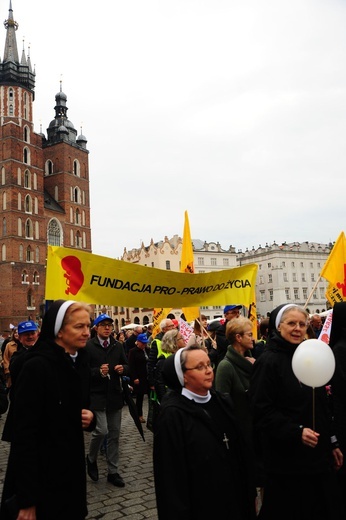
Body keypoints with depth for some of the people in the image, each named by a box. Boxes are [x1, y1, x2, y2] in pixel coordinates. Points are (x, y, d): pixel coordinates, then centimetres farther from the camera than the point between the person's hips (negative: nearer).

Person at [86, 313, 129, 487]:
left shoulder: (118, 346, 8)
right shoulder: (88, 346, -7)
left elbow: (127, 367, 11)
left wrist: (123, 368, -11)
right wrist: (99, 372, -25)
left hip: (114, 395, 5)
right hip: (96, 395, -5)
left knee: (114, 434, 10)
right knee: (101, 430, -13)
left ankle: (113, 472, 23)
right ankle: (91, 458, 18)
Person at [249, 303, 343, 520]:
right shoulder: (268, 362, -13)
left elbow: (322, 406, 16)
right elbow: (262, 410, -17)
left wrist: (332, 443, 16)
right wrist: (296, 432, -24)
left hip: (317, 455, 7)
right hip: (286, 459, -7)